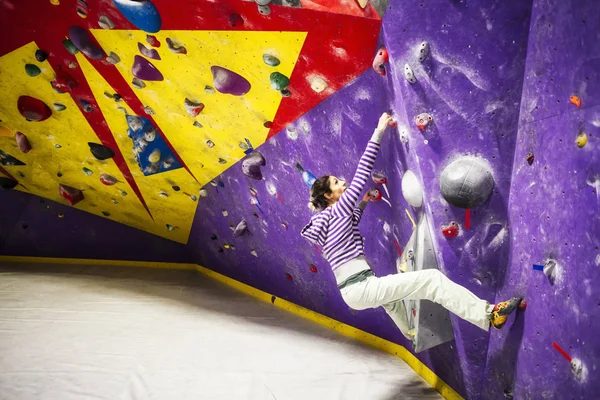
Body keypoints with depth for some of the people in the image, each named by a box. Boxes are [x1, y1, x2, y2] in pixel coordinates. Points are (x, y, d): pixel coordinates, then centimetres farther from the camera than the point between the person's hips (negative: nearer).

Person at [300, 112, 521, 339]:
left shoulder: (323, 219, 16)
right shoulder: (338, 210, -8)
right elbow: (361, 175, -10)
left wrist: (363, 203, 38)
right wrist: (379, 132, -8)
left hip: (352, 290, 10)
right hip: (361, 288, -10)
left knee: (390, 292, 44)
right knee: (432, 279, -17)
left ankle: (412, 334, 61)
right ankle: (490, 314, -22)